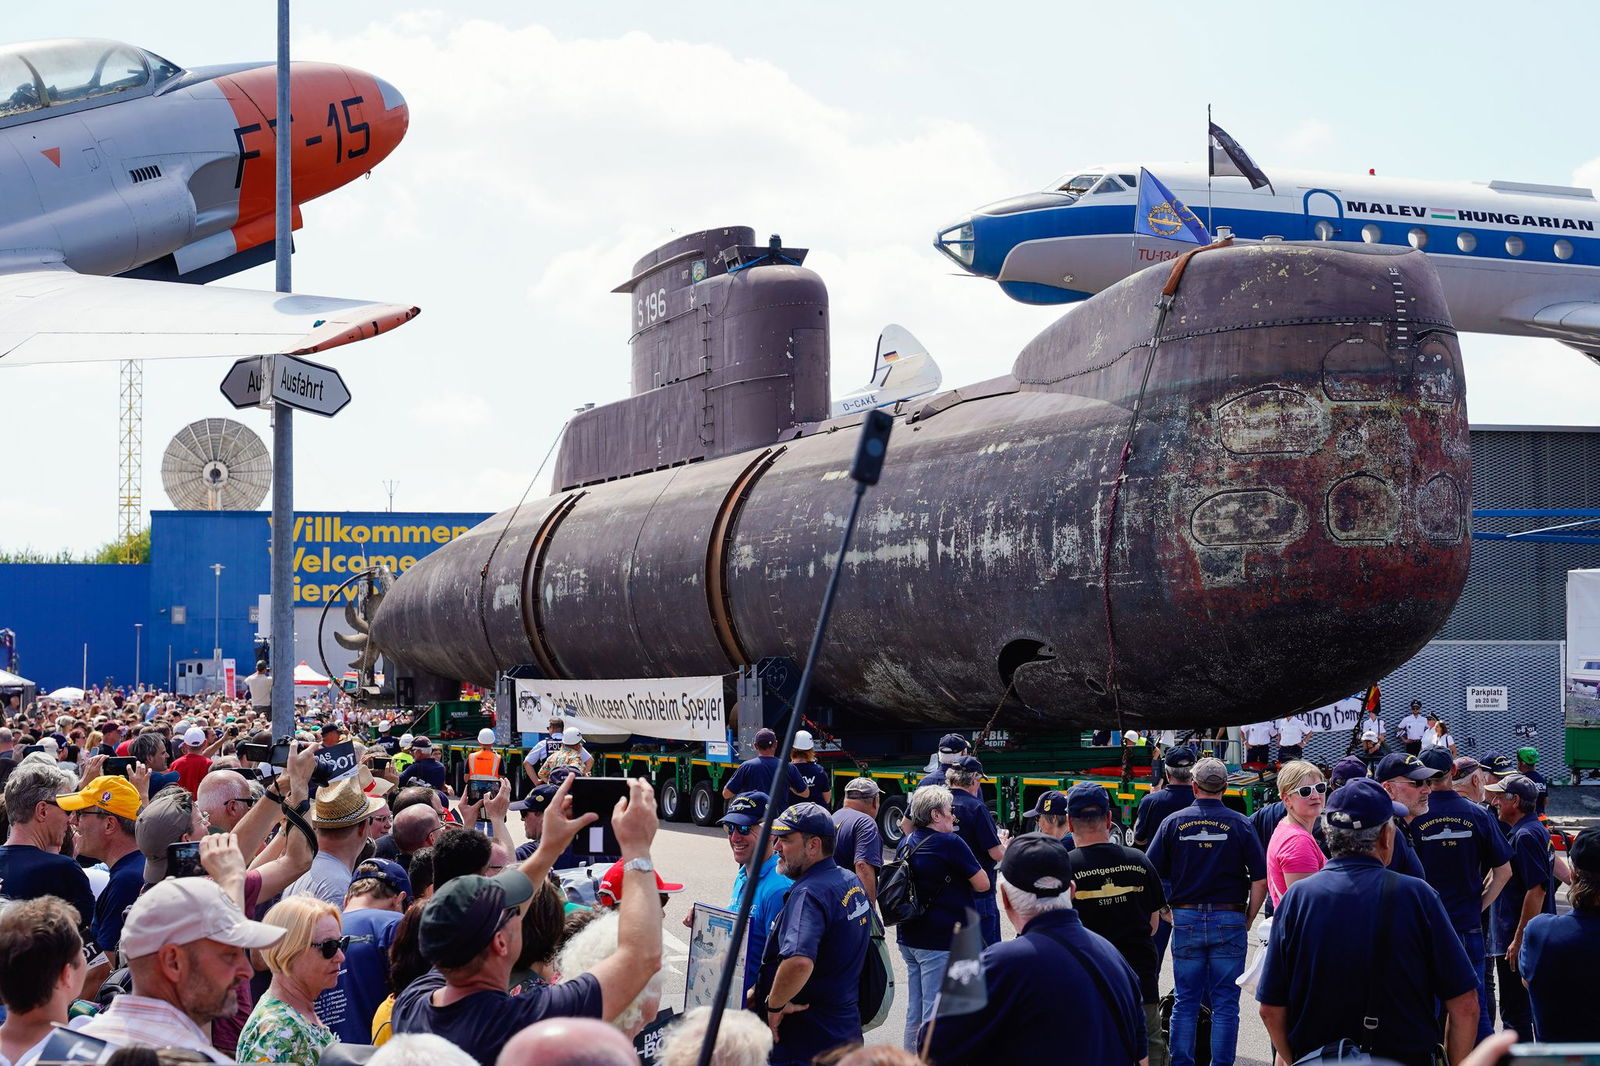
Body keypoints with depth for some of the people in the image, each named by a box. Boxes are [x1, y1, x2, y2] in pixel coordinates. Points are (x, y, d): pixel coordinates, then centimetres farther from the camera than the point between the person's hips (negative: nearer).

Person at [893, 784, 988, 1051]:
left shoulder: (906, 844, 8)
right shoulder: (950, 843, -15)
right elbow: (982, 884, -9)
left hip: (908, 938, 8)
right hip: (940, 942, -8)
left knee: (914, 1013, 16)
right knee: (936, 1017, -4)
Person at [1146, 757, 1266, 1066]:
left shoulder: (1173, 822, 0)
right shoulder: (1240, 824, -3)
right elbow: (1260, 880, -5)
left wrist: (1168, 914, 10)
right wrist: (1248, 919, 6)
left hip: (1186, 920, 1)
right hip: (1229, 920, -1)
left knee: (1185, 1002, 9)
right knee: (1225, 1003, 4)